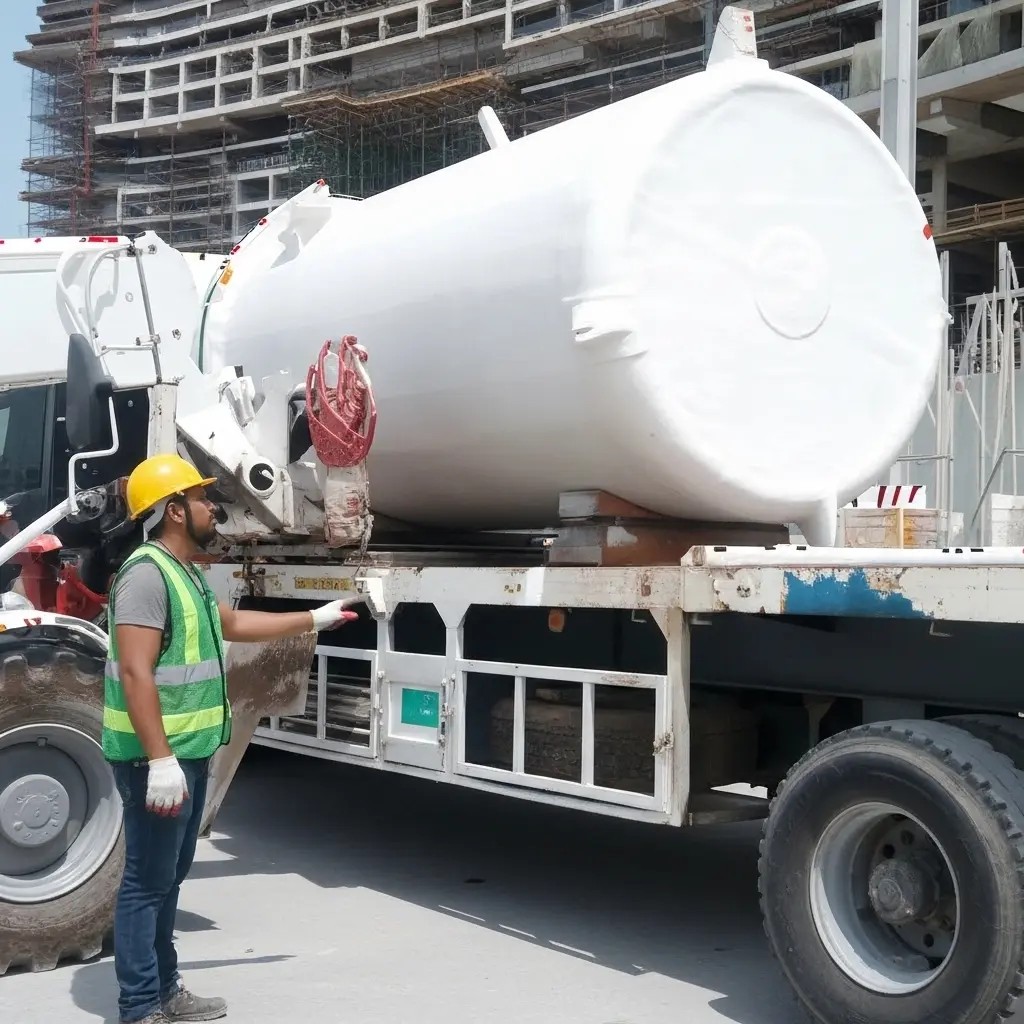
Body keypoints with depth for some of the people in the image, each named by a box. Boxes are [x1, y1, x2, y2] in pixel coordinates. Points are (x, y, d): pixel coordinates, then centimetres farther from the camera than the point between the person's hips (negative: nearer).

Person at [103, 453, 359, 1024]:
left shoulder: (186, 573, 16)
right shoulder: (147, 573, -18)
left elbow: (234, 624, 32)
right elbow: (136, 674, -25)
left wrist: (314, 620, 37)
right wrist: (160, 759, -29)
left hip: (190, 753, 11)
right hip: (158, 758, -10)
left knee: (171, 876, 18)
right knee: (147, 881, -4)